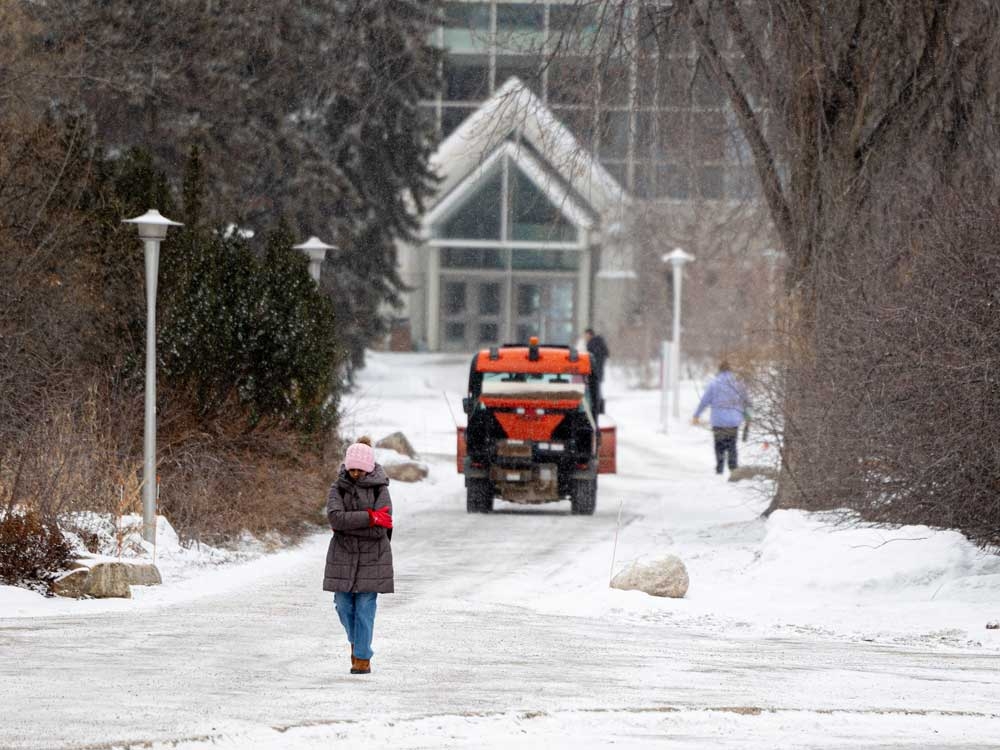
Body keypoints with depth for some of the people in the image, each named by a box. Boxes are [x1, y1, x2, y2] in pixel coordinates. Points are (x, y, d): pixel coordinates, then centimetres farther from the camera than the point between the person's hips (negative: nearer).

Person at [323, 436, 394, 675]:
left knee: (365, 608, -4)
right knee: (344, 605, 6)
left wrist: (348, 524, -13)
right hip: (343, 557, 3)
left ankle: (362, 657, 3)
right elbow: (335, 518, -16)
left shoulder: (380, 490, -6)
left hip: (371, 558, -3)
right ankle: (356, 639, 34)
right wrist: (370, 518, -20)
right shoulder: (339, 488, 1)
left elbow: (380, 529, -14)